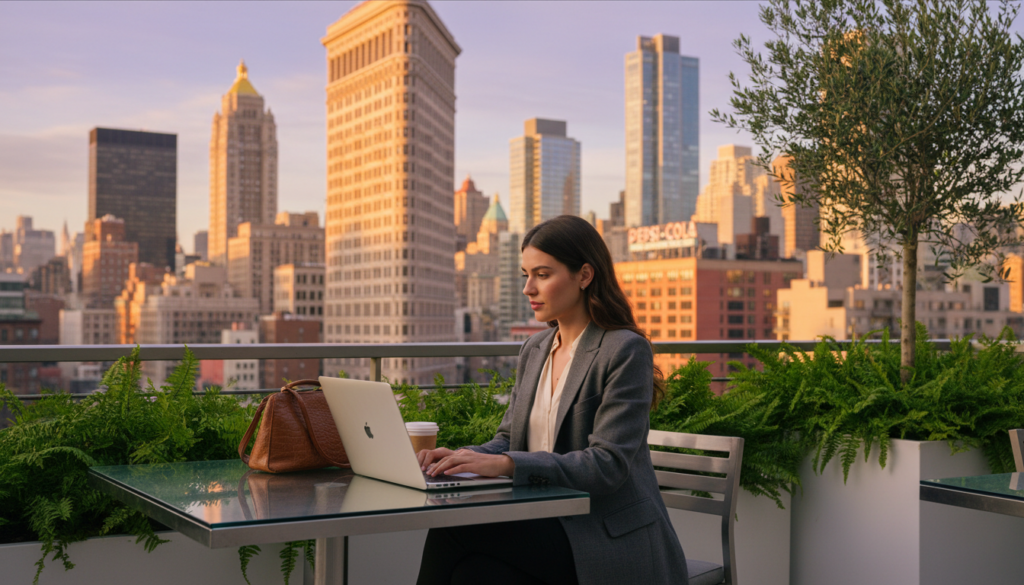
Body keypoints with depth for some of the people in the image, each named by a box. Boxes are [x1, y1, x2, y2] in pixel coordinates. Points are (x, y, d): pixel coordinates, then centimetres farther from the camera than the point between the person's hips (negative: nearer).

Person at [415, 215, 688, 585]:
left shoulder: (626, 351, -10)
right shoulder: (534, 350, 15)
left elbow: (608, 465, -19)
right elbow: (508, 440, 15)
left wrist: (507, 464, -28)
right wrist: (463, 457, -8)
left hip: (607, 538, -6)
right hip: (546, 524, 6)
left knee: (452, 528, -25)